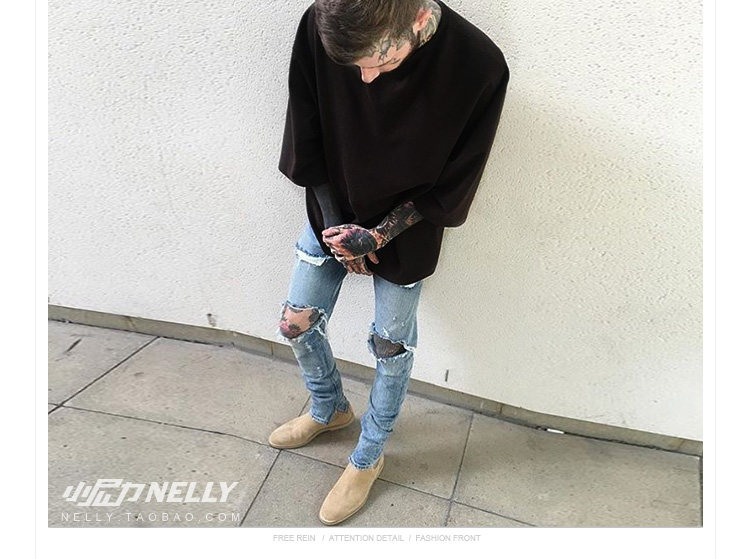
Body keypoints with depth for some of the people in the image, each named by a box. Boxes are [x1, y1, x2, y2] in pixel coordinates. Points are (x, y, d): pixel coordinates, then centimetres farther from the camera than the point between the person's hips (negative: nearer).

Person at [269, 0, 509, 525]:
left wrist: (377, 235, -18)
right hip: (332, 212, 3)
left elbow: (453, 184, -15)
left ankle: (369, 457, 36)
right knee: (297, 323, 11)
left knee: (392, 348, 10)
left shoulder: (479, 67, -27)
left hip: (405, 230, -2)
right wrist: (335, 223, -9)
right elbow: (307, 144, -7)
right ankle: (330, 409, 43)